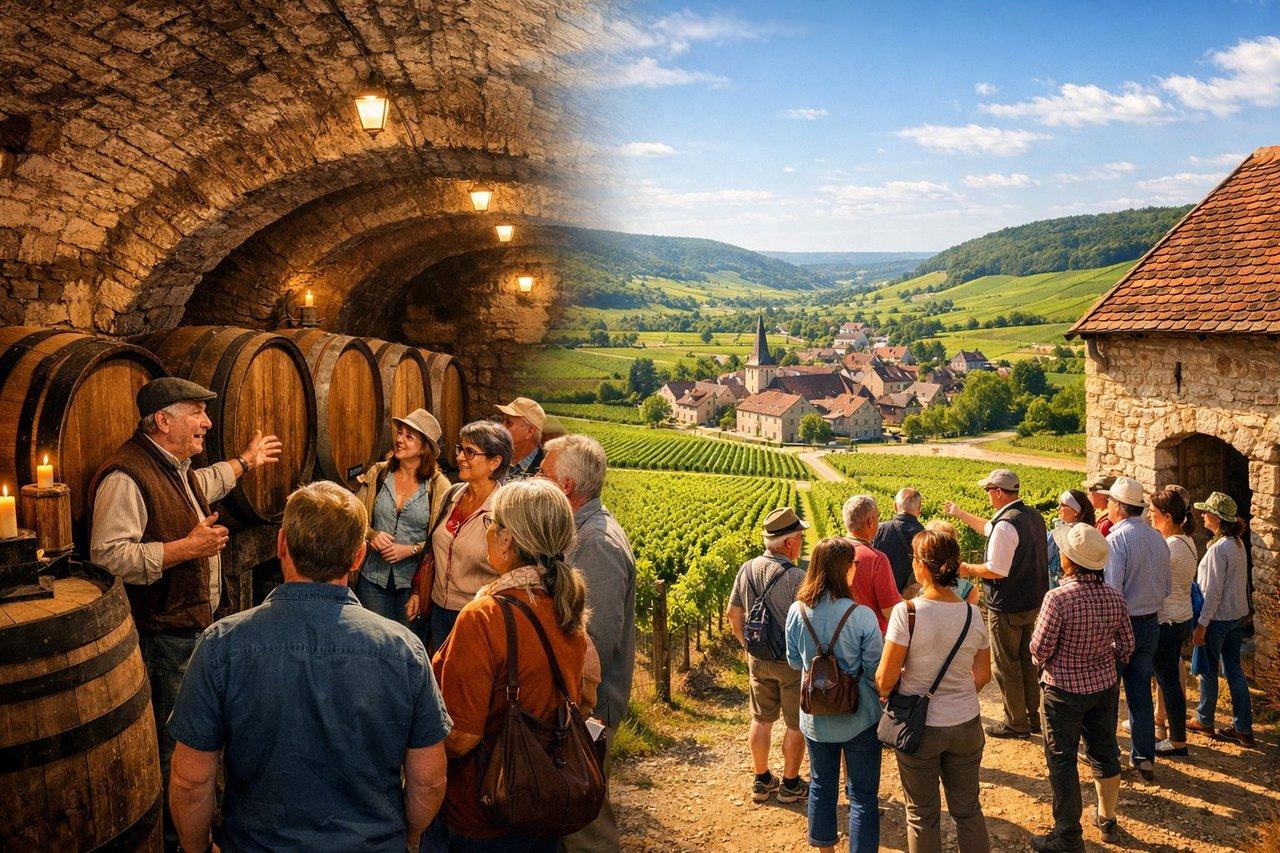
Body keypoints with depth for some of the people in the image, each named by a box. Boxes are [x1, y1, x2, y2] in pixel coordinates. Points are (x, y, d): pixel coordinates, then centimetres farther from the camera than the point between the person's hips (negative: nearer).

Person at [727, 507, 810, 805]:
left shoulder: (747, 570, -4)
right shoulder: (796, 578, -25)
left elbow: (733, 615, 5)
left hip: (758, 660, 6)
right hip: (792, 662, -6)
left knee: (761, 720, 18)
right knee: (796, 724, 12)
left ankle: (762, 780, 30)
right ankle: (790, 784, 24)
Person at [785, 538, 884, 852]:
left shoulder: (797, 611, -10)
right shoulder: (861, 615, -23)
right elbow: (876, 670, -14)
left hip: (816, 718, 4)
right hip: (859, 719, -4)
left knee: (821, 787, 21)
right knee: (862, 794, 10)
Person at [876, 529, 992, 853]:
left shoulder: (907, 612, -21)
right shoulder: (972, 614, -7)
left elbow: (886, 679, -17)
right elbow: (983, 675, 5)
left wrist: (884, 694, 5)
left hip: (920, 728, -3)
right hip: (966, 725, 4)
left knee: (922, 813, 14)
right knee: (968, 808, 19)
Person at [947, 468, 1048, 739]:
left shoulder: (1006, 525, -26)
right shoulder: (1033, 516, 5)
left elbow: (997, 570, -27)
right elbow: (989, 529, 20)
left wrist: (969, 569, -10)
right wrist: (960, 514, 28)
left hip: (1008, 608, -9)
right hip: (1034, 602, 9)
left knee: (1006, 666, 7)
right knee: (1027, 661, 22)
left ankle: (1016, 723, 18)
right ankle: (1032, 716, 34)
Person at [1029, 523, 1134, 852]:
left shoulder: (1058, 598, -25)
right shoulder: (1115, 597, -8)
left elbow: (1040, 650, -18)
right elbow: (1126, 647, 3)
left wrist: (1042, 662, 5)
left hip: (1064, 689, -5)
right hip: (1105, 687, 6)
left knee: (1062, 760, 8)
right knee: (1105, 752, 21)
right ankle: (1107, 819, 39)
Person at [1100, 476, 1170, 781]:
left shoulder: (1116, 540, -20)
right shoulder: (1158, 538, 4)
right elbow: (1167, 589, 11)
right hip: (1151, 624, 7)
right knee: (1141, 692, 14)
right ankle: (1144, 757, 20)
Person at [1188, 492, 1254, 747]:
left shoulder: (1218, 548, -21)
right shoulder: (1237, 544, 6)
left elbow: (1213, 591, -21)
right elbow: (1239, 581, 13)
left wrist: (1202, 624, -16)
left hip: (1218, 617, -8)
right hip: (1237, 615, 8)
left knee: (1209, 670, 8)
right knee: (1234, 670, 12)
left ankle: (1204, 721, 22)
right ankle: (1243, 728, 15)